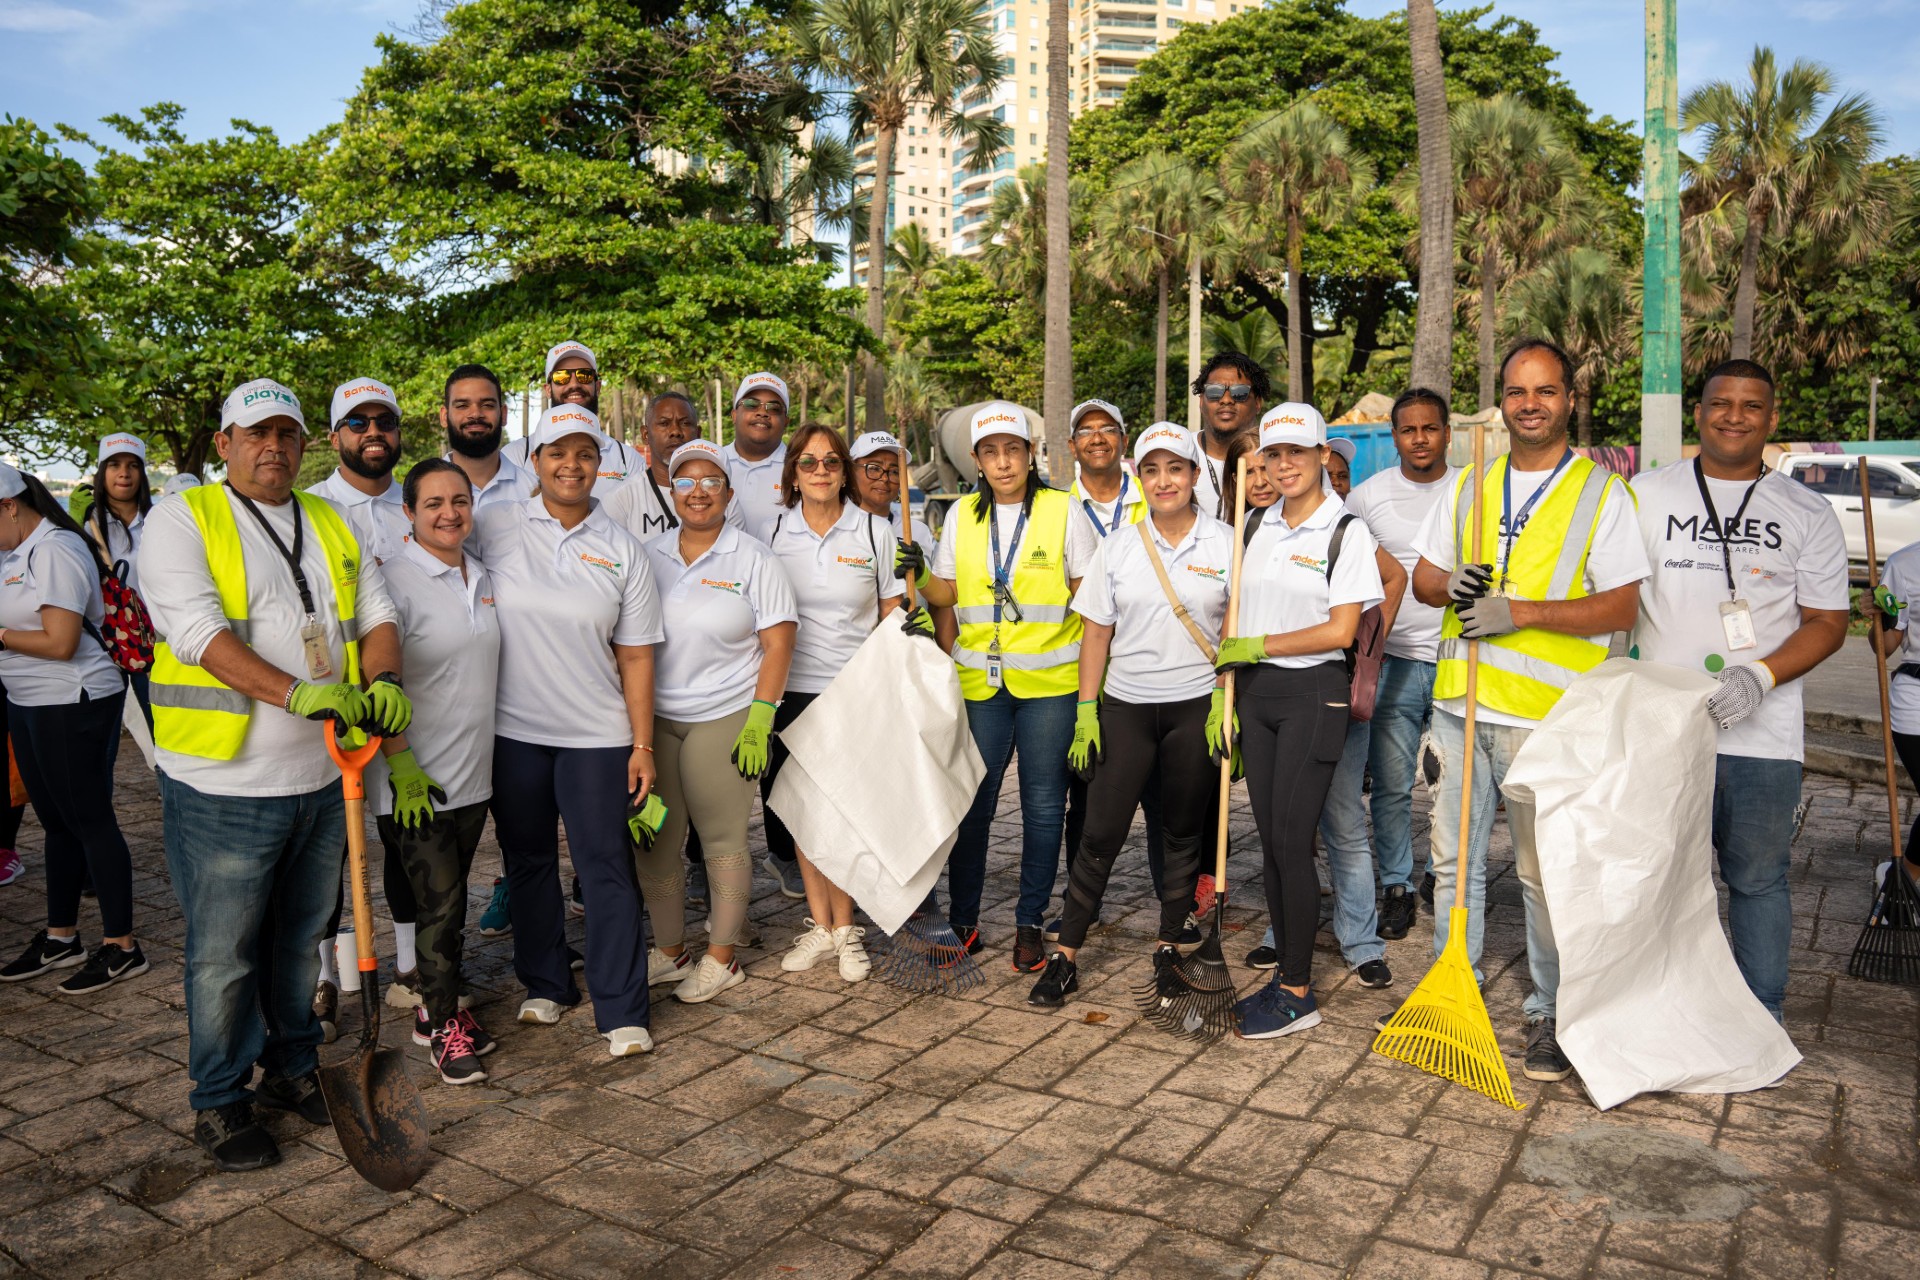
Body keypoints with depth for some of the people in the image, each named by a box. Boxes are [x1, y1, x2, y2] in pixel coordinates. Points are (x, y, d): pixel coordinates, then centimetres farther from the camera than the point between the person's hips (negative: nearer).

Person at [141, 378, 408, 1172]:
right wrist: (298, 693, -31)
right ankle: (219, 1102, 22)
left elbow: (376, 615, 9)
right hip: (224, 783, -5)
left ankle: (293, 1068, 35)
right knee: (223, 954, 5)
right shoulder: (182, 520, -5)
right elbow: (200, 631, -18)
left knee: (299, 938, 18)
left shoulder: (333, 524, 13)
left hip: (323, 777, 5)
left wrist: (383, 682, -12)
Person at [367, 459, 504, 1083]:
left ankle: (434, 1007, 29)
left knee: (451, 898, 15)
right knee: (439, 902, -1)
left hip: (473, 773, 6)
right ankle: (445, 1026, 14)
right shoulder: (396, 579, -11)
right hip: (414, 778, -6)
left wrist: (489, 751, 18)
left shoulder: (484, 578, 10)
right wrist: (401, 763, -18)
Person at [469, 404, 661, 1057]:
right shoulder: (495, 526, -1)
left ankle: (623, 1012, 9)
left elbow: (635, 656, 0)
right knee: (528, 861, 14)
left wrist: (643, 745, -3)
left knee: (607, 868, 0)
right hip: (512, 731, 2)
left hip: (596, 737, -1)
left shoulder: (623, 550, 0)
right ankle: (544, 985, 32)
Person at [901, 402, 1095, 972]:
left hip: (1049, 680, -2)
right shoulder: (962, 515, 8)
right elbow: (948, 594, 13)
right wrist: (918, 574, -8)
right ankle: (963, 919, 19)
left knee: (1043, 804, 4)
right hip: (979, 680, 2)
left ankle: (1030, 921, 18)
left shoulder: (1063, 510, 0)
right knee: (971, 802, 4)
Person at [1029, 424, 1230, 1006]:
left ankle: (1169, 945, 25)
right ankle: (1065, 957, 8)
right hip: (1125, 705, 1)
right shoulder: (1118, 548, 4)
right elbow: (1097, 632, 5)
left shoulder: (1226, 544, 1)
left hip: (1195, 705, 0)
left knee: (1183, 832, 10)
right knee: (1101, 833, 0)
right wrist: (1086, 711, 0)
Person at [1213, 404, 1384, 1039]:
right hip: (1255, 693, 6)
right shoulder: (1258, 527, 11)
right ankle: (1284, 973, 21)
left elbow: (1341, 630, -12)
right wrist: (1226, 696, 6)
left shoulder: (1347, 532, -6)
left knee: (1292, 840, -6)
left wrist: (1257, 646, -10)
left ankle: (1298, 995, 6)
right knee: (1270, 837, 9)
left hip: (1313, 693, -6)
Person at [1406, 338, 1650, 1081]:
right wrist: (1452, 586, -7)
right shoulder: (1468, 488, 13)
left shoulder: (1602, 492, -1)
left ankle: (1553, 1013, 20)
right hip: (1458, 702, 5)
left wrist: (1519, 611, -18)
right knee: (1453, 859, 12)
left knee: (1544, 872, 3)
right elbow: (1422, 579, 17)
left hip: (1544, 713, -4)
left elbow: (1622, 608, -8)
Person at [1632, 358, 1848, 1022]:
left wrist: (1760, 676, -13)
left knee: (1758, 879, 8)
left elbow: (1828, 622, 5)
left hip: (1763, 736, 0)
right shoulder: (1647, 493, 7)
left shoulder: (1808, 513, 7)